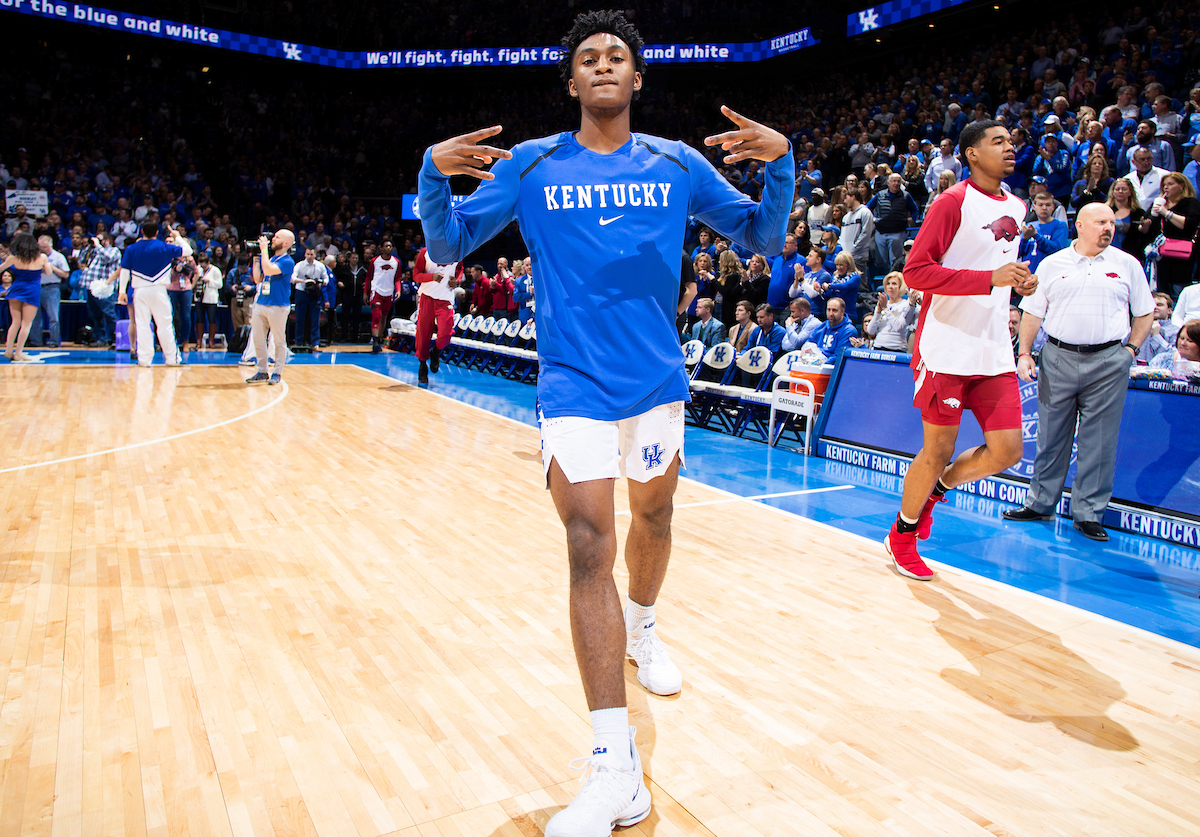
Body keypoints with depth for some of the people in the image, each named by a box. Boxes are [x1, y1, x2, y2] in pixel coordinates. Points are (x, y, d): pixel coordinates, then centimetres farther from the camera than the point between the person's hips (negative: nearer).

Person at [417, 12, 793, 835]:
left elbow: (764, 237, 7)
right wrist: (434, 175, -15)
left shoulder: (678, 163, 4)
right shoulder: (530, 165, 1)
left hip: (658, 378, 3)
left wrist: (781, 162, -11)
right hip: (576, 384, -3)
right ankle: (617, 767, -8)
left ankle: (643, 630, 51)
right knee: (590, 545, -13)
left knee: (654, 514, 18)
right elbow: (447, 246, 4)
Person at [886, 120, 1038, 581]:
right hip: (947, 348, -7)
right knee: (938, 451, 1)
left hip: (994, 351, 7)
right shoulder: (953, 202, -9)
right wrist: (990, 278, -23)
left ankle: (936, 488, 28)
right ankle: (902, 533, 23)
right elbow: (915, 271, -16)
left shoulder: (1016, 206, 15)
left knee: (1007, 450, 1)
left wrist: (1020, 282, 8)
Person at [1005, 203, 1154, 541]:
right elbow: (1032, 313, 8)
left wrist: (1131, 349, 2)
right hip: (1058, 358, 1)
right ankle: (1040, 503, 19)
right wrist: (1025, 353, 1)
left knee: (1099, 441, 1)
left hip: (1108, 362, 0)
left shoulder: (1127, 265, 7)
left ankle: (1088, 513, 10)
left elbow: (1145, 312, 12)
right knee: (1051, 435, 7)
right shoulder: (1052, 264, 7)